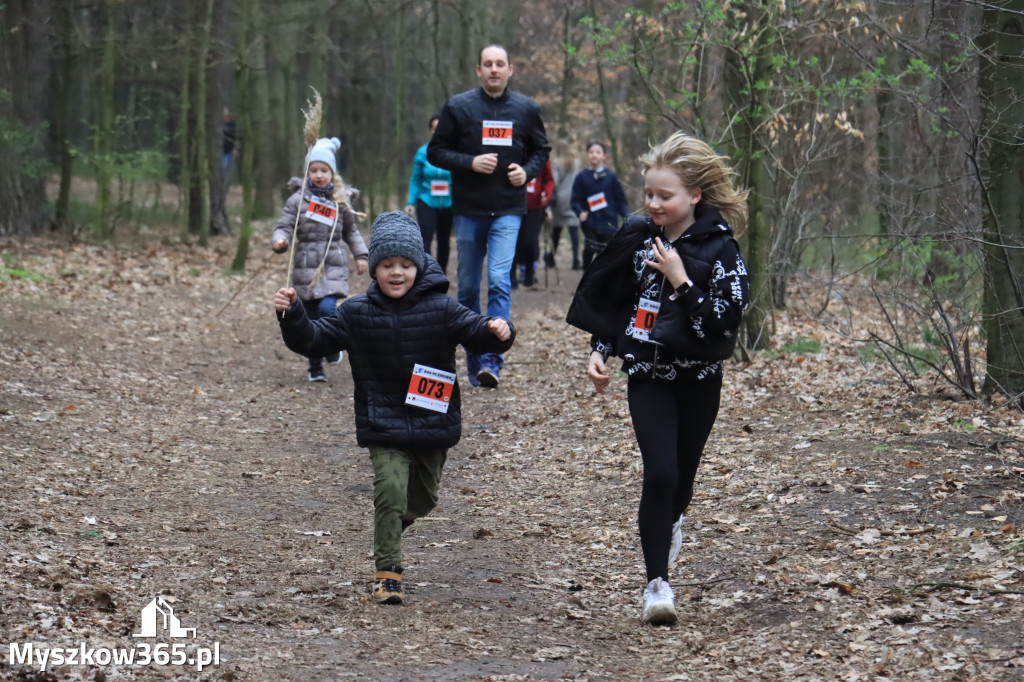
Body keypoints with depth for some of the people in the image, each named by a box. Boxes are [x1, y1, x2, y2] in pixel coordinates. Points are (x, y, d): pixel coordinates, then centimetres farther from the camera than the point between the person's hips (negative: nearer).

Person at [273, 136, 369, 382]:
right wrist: (280, 241, -25)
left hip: (333, 267, 0)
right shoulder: (298, 200, 0)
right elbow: (284, 226, -5)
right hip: (305, 268, 0)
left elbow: (351, 231, 20)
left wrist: (360, 255, 12)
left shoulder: (339, 201, 8)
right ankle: (315, 368, 17)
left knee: (327, 309, -20)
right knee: (311, 319, 3)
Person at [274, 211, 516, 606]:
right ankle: (387, 573, -6)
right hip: (384, 426, -1)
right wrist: (292, 316, -13)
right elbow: (315, 340, 3)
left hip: (433, 424, 1)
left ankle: (390, 529, 51)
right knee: (390, 490, -17)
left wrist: (496, 332, -35)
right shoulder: (357, 313, -2)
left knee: (422, 498, 17)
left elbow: (475, 330, -12)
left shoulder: (440, 309, -7)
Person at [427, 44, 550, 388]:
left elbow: (541, 150, 17)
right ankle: (473, 362, 17)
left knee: (499, 279, -16)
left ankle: (492, 360, -18)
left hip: (508, 209, -1)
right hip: (468, 209, 1)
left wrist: (527, 171, -3)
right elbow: (435, 152, 2)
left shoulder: (526, 109, 5)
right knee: (468, 287, 6)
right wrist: (470, 163, -14)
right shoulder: (458, 107, 0)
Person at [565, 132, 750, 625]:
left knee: (682, 474, 13)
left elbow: (725, 321, -19)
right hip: (647, 373, 1)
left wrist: (681, 280, -22)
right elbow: (608, 298, 15)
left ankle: (670, 522, 50)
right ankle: (657, 582, -11)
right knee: (660, 472, -15)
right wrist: (600, 351, 6)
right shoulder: (636, 237, 1)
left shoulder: (719, 248, -11)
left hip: (698, 377, -1)